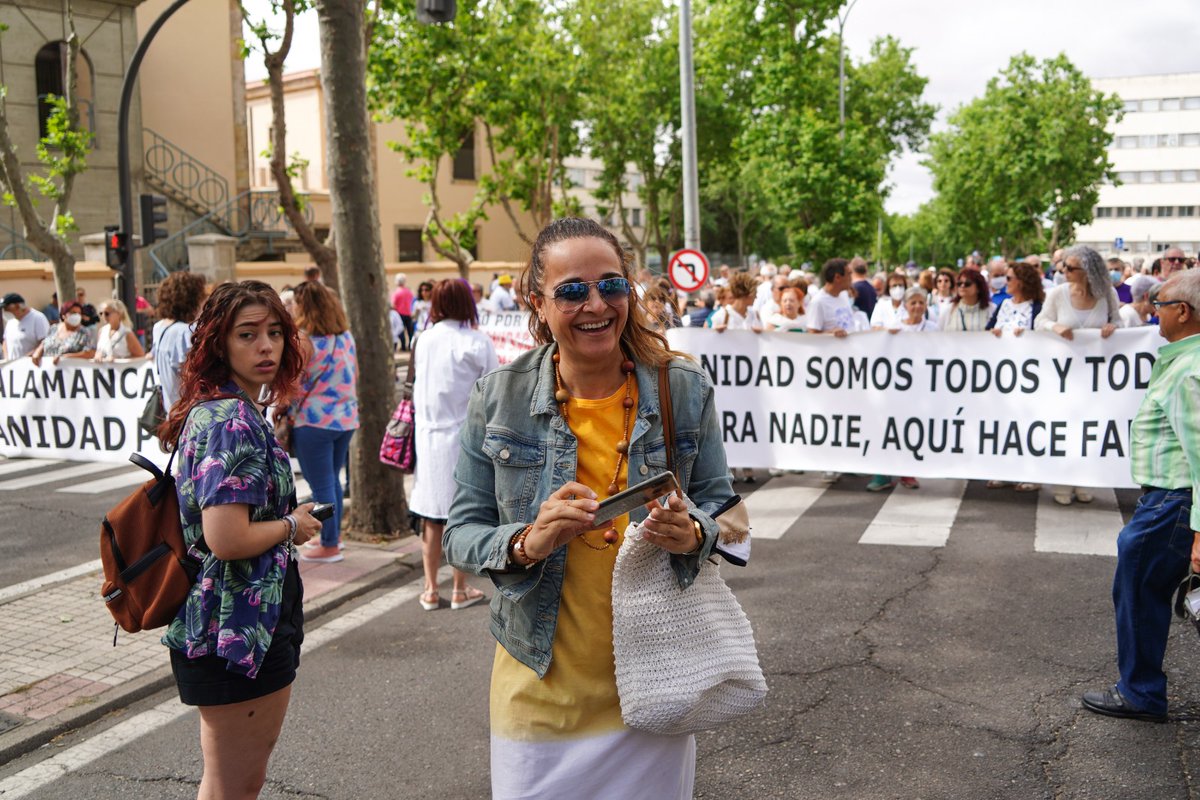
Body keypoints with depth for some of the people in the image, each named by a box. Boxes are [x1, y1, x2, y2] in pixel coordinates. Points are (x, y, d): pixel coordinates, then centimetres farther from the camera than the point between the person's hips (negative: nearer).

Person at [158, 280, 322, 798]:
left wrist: (288, 518, 10)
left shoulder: (211, 411, 9)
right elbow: (226, 539, -29)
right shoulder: (236, 421, -21)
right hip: (239, 630, -10)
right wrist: (292, 526, -12)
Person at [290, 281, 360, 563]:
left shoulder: (303, 341, -14)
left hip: (314, 422, -7)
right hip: (346, 418, 7)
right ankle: (334, 535, 31)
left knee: (321, 485, 3)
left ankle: (329, 546, 11)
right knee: (334, 480, 20)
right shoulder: (346, 336, 6)